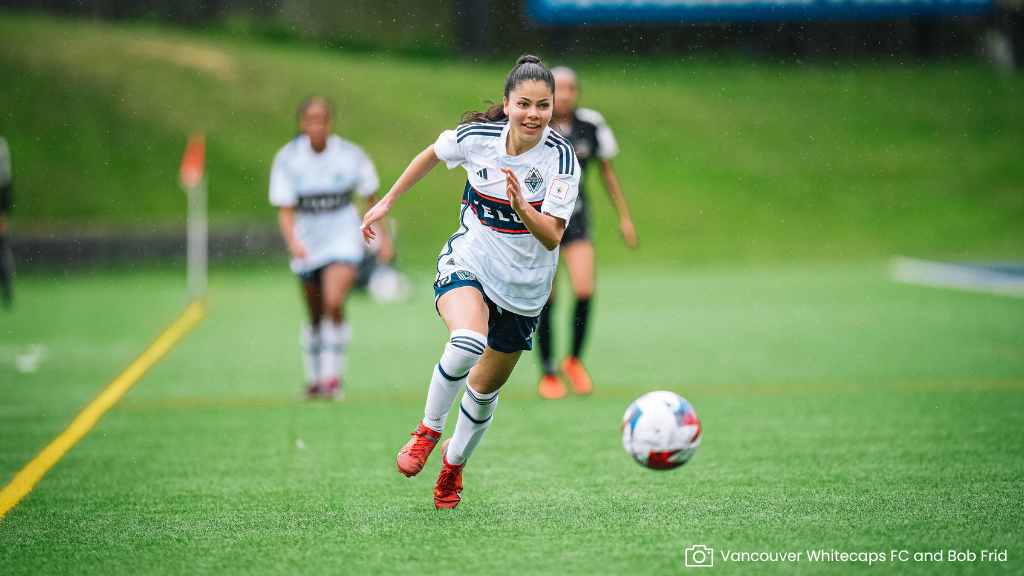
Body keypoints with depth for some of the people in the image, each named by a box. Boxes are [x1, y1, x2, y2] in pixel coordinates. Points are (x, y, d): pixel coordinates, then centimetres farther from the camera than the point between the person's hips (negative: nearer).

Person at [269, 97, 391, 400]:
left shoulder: (351, 155, -9)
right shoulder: (287, 159, -9)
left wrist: (384, 237, 8)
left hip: (343, 238, -2)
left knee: (334, 304, -22)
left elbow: (372, 198, 6)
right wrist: (292, 242, -29)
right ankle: (314, 378, 30)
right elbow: (285, 210, -11)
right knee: (315, 316, 11)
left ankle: (333, 375, -11)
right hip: (307, 244, 2)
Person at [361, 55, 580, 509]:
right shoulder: (477, 136, -13)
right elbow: (432, 154, 10)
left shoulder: (561, 158, -17)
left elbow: (551, 237, -22)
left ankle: (454, 462, 42)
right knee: (468, 342, -34)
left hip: (523, 288, 1)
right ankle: (428, 430, -10)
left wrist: (521, 207, -41)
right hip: (467, 264, -1)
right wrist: (387, 202, 15)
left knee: (485, 389, 13)